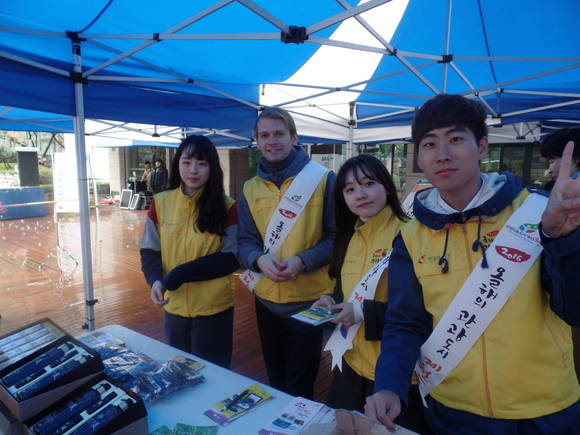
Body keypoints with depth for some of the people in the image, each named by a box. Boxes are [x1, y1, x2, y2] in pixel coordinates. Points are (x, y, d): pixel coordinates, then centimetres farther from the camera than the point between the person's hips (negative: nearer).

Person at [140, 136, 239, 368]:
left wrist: (182, 273, -18)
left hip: (214, 308, -3)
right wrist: (155, 280, -17)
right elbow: (149, 251, 4)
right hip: (174, 306, 3)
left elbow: (232, 258, -11)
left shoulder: (226, 206, -9)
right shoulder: (161, 202, 0)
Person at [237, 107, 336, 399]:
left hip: (309, 300, -4)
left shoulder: (323, 180, -7)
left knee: (300, 389, 11)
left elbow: (336, 236, -8)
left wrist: (302, 261, -23)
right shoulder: (250, 188, 5)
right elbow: (245, 241, 3)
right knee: (274, 380, 24)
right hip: (266, 299, 4)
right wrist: (260, 259, -19)